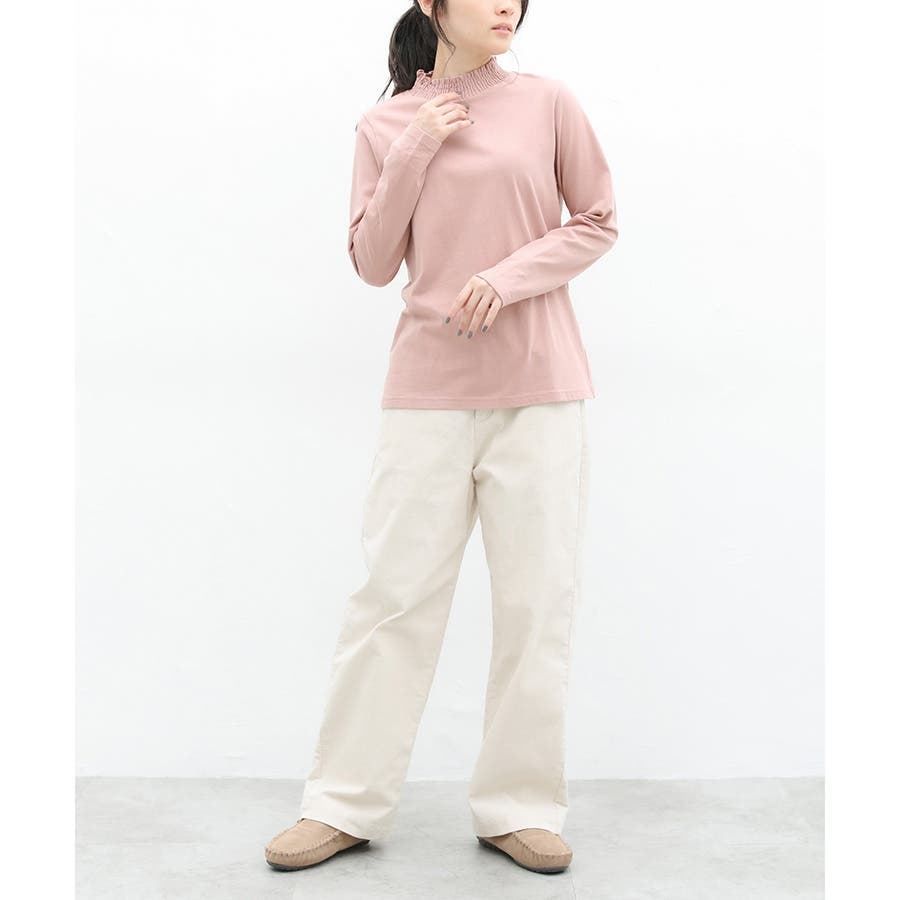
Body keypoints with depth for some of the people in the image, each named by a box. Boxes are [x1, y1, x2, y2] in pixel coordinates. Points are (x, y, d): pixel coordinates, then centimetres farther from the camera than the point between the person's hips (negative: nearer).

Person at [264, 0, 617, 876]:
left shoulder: (547, 101, 6)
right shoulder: (386, 126, 9)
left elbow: (598, 222, 7)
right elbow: (372, 263, 6)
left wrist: (513, 274, -9)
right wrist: (412, 154, -5)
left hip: (539, 384, 0)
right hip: (429, 386, 0)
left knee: (537, 598, 2)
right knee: (394, 590, 0)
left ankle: (519, 808, 15)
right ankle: (344, 802, 14)